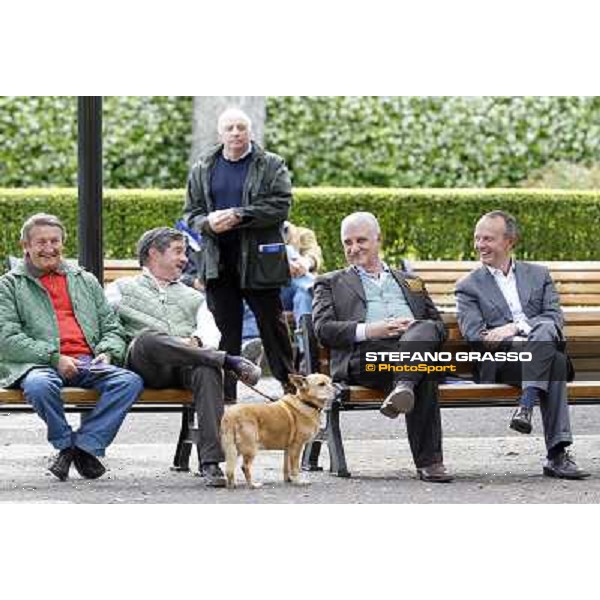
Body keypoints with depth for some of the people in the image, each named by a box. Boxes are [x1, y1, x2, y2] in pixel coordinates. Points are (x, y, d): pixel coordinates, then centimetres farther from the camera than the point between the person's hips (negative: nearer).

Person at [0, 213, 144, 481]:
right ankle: (65, 444, -16)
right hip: (40, 364, -3)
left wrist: (107, 353, -1)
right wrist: (54, 357, -13)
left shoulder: (85, 281, 26)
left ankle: (86, 444, -21)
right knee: (40, 385, -40)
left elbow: (112, 328, 23)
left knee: (130, 381, -26)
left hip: (88, 362, 4)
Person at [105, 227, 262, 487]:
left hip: (186, 367, 2)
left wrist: (196, 340, -11)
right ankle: (229, 361, -36)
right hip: (143, 365, -2)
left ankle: (211, 462, -45)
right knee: (149, 338, -38)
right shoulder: (122, 288, 26)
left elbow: (211, 333, 15)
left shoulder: (193, 297, 33)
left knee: (208, 371, -35)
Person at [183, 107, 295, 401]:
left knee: (273, 327, 2)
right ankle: (225, 397, 9)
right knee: (225, 331, 5)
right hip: (217, 263, 3)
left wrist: (237, 216, -17)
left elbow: (280, 206, -9)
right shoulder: (202, 169, 12)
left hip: (259, 260, -3)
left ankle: (290, 386, 9)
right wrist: (208, 223, -11)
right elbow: (190, 212, 12)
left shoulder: (271, 166, 2)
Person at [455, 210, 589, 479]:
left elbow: (555, 319, 6)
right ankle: (557, 454, -41)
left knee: (545, 330, -36)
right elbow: (475, 336, 1)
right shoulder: (469, 286, 16)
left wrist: (516, 327, -12)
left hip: (542, 347, 2)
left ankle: (526, 404, -41)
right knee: (555, 362, -34)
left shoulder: (538, 275, 21)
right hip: (498, 364, -2)